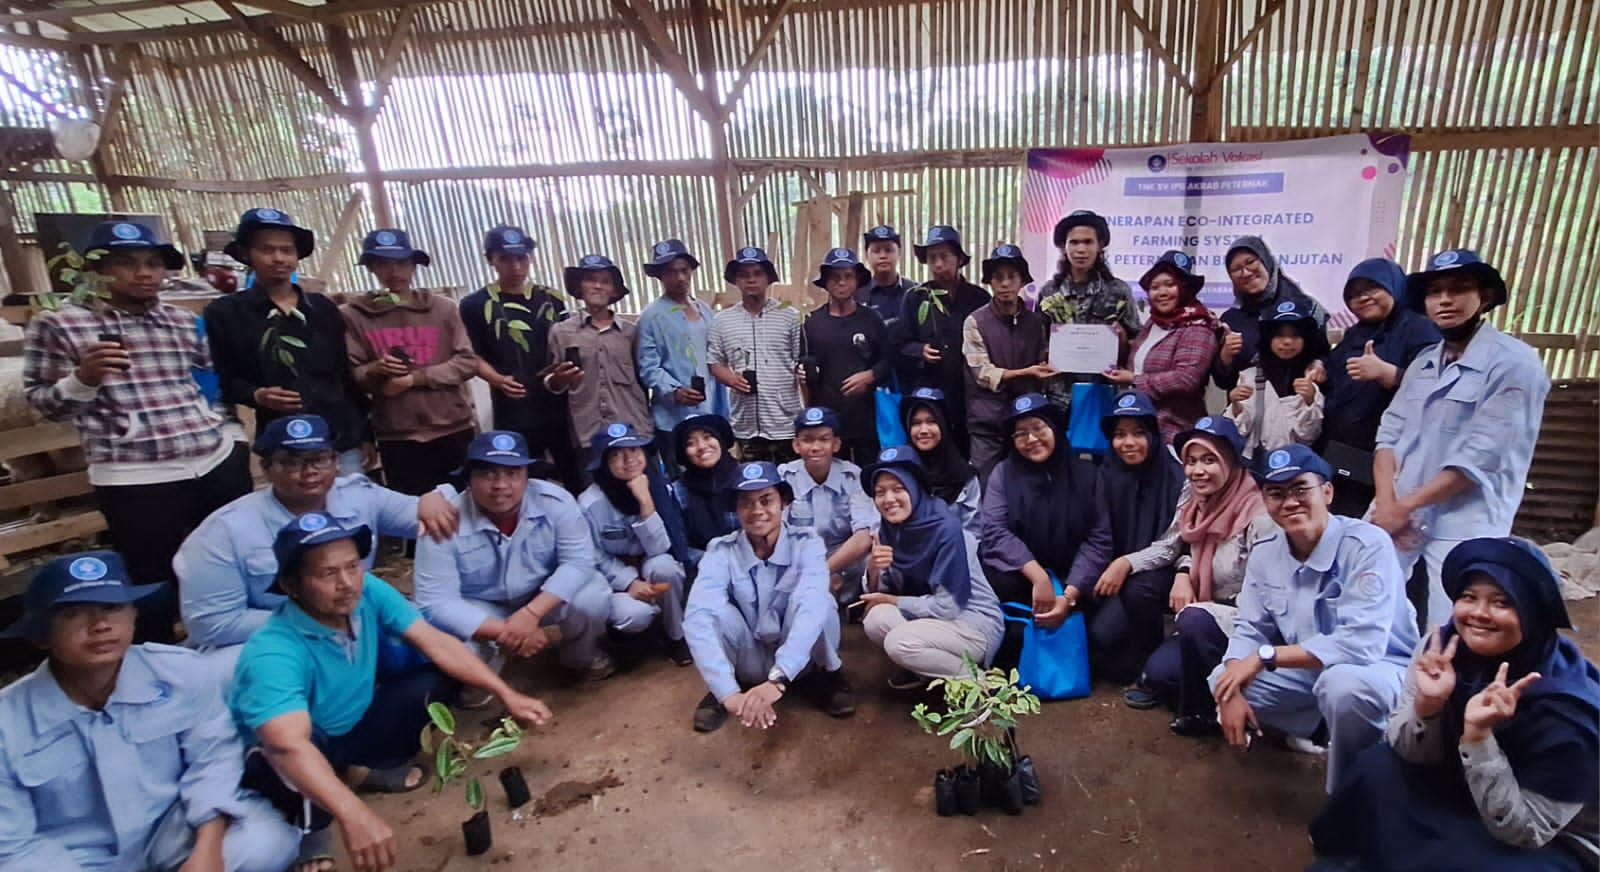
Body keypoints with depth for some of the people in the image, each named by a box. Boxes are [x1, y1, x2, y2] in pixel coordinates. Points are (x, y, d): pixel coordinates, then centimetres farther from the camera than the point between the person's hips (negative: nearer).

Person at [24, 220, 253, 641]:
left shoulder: (183, 320, 11)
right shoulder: (58, 324, -1)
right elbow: (42, 402, 0)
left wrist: (233, 435, 11)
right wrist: (84, 377, -18)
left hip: (220, 463, 5)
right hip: (138, 480, -4)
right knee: (155, 586, 5)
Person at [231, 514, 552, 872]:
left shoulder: (368, 592, -20)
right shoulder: (273, 654, -35)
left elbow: (436, 644, -18)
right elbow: (288, 747, -49)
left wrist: (507, 695, -25)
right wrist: (353, 815, -64)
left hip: (351, 729, 5)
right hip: (299, 760, -5)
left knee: (431, 681, -15)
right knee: (282, 765, -37)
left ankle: (365, 769, 8)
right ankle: (310, 825, -3)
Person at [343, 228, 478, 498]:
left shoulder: (443, 308, 2)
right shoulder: (354, 314, 3)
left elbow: (467, 362, -3)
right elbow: (351, 374, 3)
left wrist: (415, 378, -13)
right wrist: (375, 370, -19)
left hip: (454, 429, 0)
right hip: (396, 438, 0)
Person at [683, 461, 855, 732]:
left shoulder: (806, 544, -19)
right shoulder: (721, 552, -17)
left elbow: (812, 607, -37)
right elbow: (697, 618, -32)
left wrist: (778, 679, -50)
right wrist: (728, 692, -45)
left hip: (799, 660, -1)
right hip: (750, 663, 1)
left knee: (812, 597, -31)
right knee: (718, 609, -29)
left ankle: (827, 676, -3)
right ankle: (719, 691, -2)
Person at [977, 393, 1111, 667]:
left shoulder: (1086, 473, -4)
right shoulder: (1003, 473, -3)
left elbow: (1099, 539, -9)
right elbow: (995, 532, -13)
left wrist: (1069, 595, -22)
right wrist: (1038, 576, -27)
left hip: (1072, 580, 1)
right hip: (1022, 575, -1)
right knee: (1001, 582, -34)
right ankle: (1008, 664, -7)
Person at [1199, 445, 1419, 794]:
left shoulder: (1368, 545, -24)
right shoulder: (1264, 554, -6)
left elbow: (1362, 643, -32)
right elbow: (1250, 630, -2)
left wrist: (1266, 656, -28)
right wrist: (1231, 693, -19)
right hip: (1311, 673, 6)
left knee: (1343, 684, -37)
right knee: (1222, 680, -5)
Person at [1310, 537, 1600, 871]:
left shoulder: (1564, 705, -27)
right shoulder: (1446, 648, -16)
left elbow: (1522, 830, -25)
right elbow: (1410, 753, -9)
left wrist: (1478, 735, -37)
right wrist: (1427, 703, -28)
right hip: (1463, 798, 5)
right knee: (1379, 767, -16)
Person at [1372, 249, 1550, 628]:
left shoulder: (1515, 364, -7)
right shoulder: (1423, 363, 13)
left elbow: (1479, 458, -14)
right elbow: (1389, 434, 7)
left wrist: (1404, 506, -12)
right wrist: (1386, 502, -8)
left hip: (1464, 526, -5)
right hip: (1397, 513, 6)